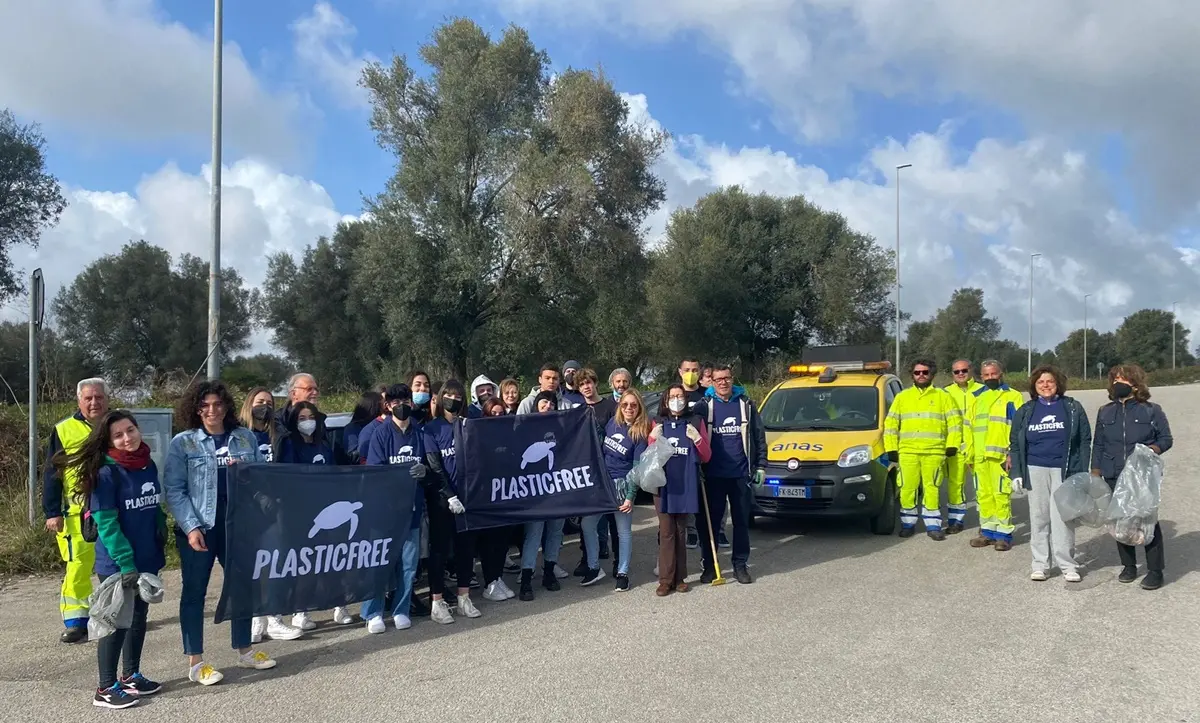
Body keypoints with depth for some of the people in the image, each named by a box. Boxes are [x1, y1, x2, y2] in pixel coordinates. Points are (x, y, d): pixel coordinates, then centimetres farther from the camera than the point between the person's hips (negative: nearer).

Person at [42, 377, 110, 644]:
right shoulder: (64, 431, 1)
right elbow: (51, 474, 1)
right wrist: (52, 512, -5)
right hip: (79, 512, -2)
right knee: (78, 566, -3)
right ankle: (76, 621, 7)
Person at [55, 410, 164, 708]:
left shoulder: (149, 466, 4)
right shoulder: (106, 473, -15)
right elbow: (106, 524, -18)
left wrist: (160, 545, 12)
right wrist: (126, 563, -22)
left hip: (147, 560, 7)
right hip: (117, 564, -7)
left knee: (138, 616, 15)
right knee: (117, 621, 1)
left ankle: (131, 676, 29)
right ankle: (106, 688, 12)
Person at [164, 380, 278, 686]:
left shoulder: (247, 438, 6)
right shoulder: (182, 442, -3)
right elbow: (174, 489, -7)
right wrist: (191, 527, -16)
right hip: (199, 527, -4)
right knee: (194, 592, 5)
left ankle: (244, 650, 28)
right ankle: (195, 662, 15)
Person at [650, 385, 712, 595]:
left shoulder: (696, 422, 7)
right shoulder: (658, 425, 9)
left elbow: (706, 457, 6)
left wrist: (697, 439, -12)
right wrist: (653, 439, -8)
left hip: (686, 486, 0)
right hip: (663, 486, 0)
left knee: (680, 532, 7)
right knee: (666, 533, -3)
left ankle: (679, 578, 14)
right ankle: (665, 580, -2)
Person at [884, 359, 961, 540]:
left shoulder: (943, 396, 12)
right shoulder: (902, 397, 15)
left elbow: (954, 422, 8)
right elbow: (890, 424, 13)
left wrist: (952, 445, -1)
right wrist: (891, 449, 6)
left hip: (934, 452, -1)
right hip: (907, 452, 1)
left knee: (932, 489, -3)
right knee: (907, 489, -1)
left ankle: (933, 525, 6)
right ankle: (908, 524, 11)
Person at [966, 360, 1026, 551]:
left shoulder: (1013, 396, 2)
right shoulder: (975, 397, 19)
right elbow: (968, 426, 20)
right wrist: (969, 453, 14)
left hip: (1001, 455, -5)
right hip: (980, 456, 5)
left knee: (1001, 494, -6)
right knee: (983, 495, 8)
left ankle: (1004, 533, 0)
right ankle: (987, 530, 17)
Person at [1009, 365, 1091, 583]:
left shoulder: (1073, 408, 4)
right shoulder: (1025, 411, 9)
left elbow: (1085, 441, 3)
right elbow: (1015, 443, 10)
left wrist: (1082, 472, -4)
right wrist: (1016, 472, 3)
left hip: (1063, 470, -2)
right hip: (1035, 470, 2)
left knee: (1062, 517, -5)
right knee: (1038, 518, 4)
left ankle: (1067, 565, 3)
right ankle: (1040, 564, 11)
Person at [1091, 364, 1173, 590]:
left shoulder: (1151, 410, 0)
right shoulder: (1105, 412, 10)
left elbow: (1166, 438, 4)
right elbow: (1098, 444, 13)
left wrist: (1154, 449, -17)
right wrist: (1095, 473, 8)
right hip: (1114, 478, 4)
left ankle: (1155, 570, 5)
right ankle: (1128, 566, 21)